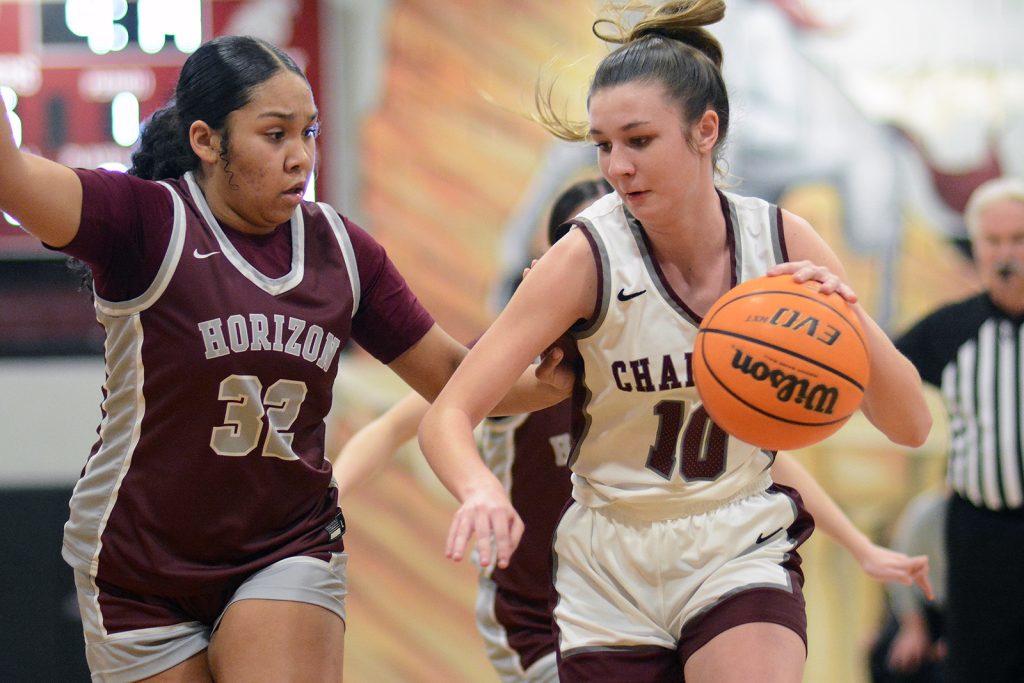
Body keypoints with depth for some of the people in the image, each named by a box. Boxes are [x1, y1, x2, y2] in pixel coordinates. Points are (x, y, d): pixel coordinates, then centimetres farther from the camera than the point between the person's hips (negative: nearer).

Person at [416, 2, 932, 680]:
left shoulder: (780, 241, -8)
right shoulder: (589, 257, -15)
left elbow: (911, 425, -7)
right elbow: (447, 416, -19)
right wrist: (481, 492, -41)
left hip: (741, 555, 0)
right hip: (610, 571, 0)